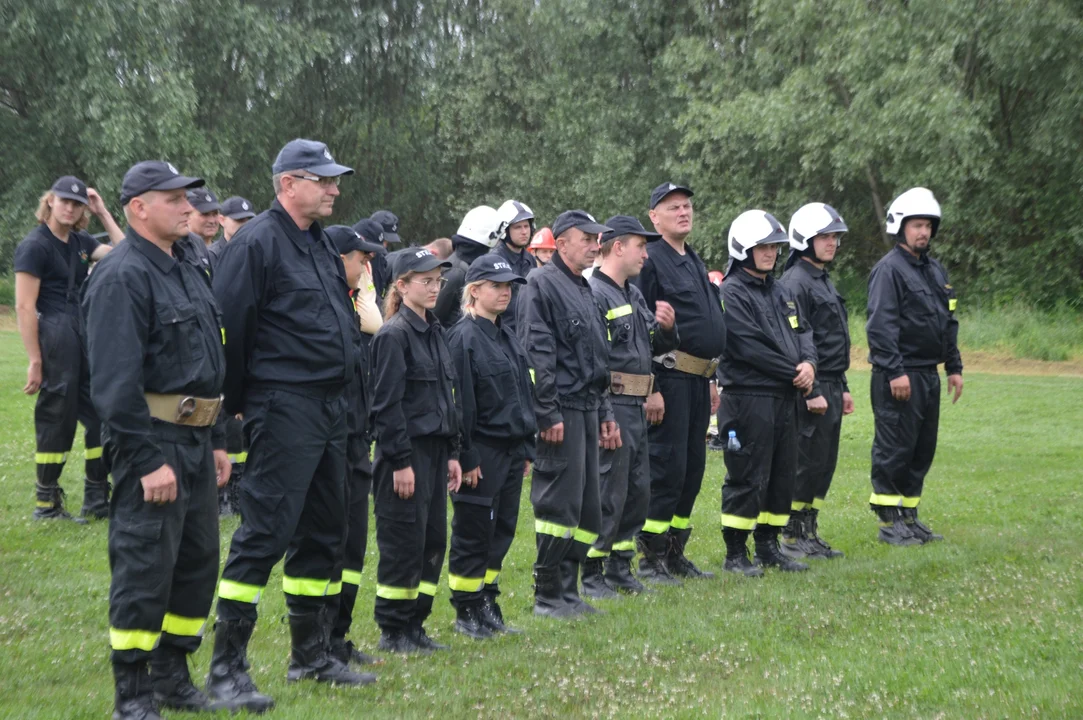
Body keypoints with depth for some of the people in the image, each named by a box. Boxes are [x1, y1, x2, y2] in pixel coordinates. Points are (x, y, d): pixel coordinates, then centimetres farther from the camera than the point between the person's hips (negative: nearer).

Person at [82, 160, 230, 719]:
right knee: (145, 564, -5)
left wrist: (216, 440, 19)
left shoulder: (186, 272, 17)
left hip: (195, 440, 9)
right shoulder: (121, 276, -13)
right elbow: (117, 379, -20)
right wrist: (149, 459, -22)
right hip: (153, 440, -9)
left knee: (199, 558, 13)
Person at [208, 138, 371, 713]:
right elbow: (229, 329, -14)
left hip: (330, 406, 9)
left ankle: (311, 654, 25)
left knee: (323, 531, 14)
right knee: (265, 532, -9)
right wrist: (234, 406, -10)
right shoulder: (257, 243, -12)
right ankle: (226, 668, -3)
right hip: (284, 407, -9)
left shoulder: (323, 245, 17)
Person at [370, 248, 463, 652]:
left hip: (435, 449, 9)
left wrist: (452, 453, 15)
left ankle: (414, 625, 20)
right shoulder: (393, 335, -12)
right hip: (406, 452, -8)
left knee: (434, 540, 10)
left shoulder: (434, 332, 14)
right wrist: (400, 461, -18)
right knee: (404, 543, -3)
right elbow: (387, 403, -16)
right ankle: (392, 631, 8)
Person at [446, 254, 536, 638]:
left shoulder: (507, 337, 14)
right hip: (482, 452, -8)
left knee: (501, 530, 12)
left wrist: (527, 448, 16)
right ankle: (467, 613, 11)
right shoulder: (464, 337, -12)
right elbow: (460, 402, -15)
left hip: (511, 450, 8)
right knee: (473, 533, 1)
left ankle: (488, 605, 23)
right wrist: (465, 457, -17)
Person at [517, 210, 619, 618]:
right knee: (559, 503, -6)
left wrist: (605, 414, 21)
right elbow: (537, 355, -15)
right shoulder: (543, 285, -8)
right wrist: (547, 414, -20)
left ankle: (567, 591, 18)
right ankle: (547, 595, 2)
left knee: (586, 507, 10)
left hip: (586, 409, 9)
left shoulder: (584, 290, 21)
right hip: (562, 411, -9)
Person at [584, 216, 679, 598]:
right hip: (610, 405, -10)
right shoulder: (593, 294, -13)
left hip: (636, 406, 10)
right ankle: (590, 574, 3)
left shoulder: (634, 295, 18)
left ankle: (619, 567, 25)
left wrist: (667, 327, 1)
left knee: (637, 490, 14)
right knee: (608, 491, -6)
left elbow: (656, 346, 24)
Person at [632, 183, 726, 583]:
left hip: (698, 379, 9)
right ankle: (650, 558, 0)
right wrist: (647, 385, -19)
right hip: (669, 376, -9)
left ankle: (675, 553, 20)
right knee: (666, 464, -8)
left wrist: (711, 379, 23)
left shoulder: (694, 261, 20)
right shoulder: (650, 260, -9)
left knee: (692, 467, 11)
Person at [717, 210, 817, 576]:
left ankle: (768, 546, 23)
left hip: (785, 398, 8)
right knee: (747, 478, -5)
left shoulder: (782, 293, 18)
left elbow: (802, 332, 15)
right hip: (748, 398, -8)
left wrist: (808, 363, -7)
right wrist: (795, 374, -11)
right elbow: (751, 347, -17)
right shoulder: (731, 293, -10)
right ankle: (735, 554, 4)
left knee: (782, 474, 12)